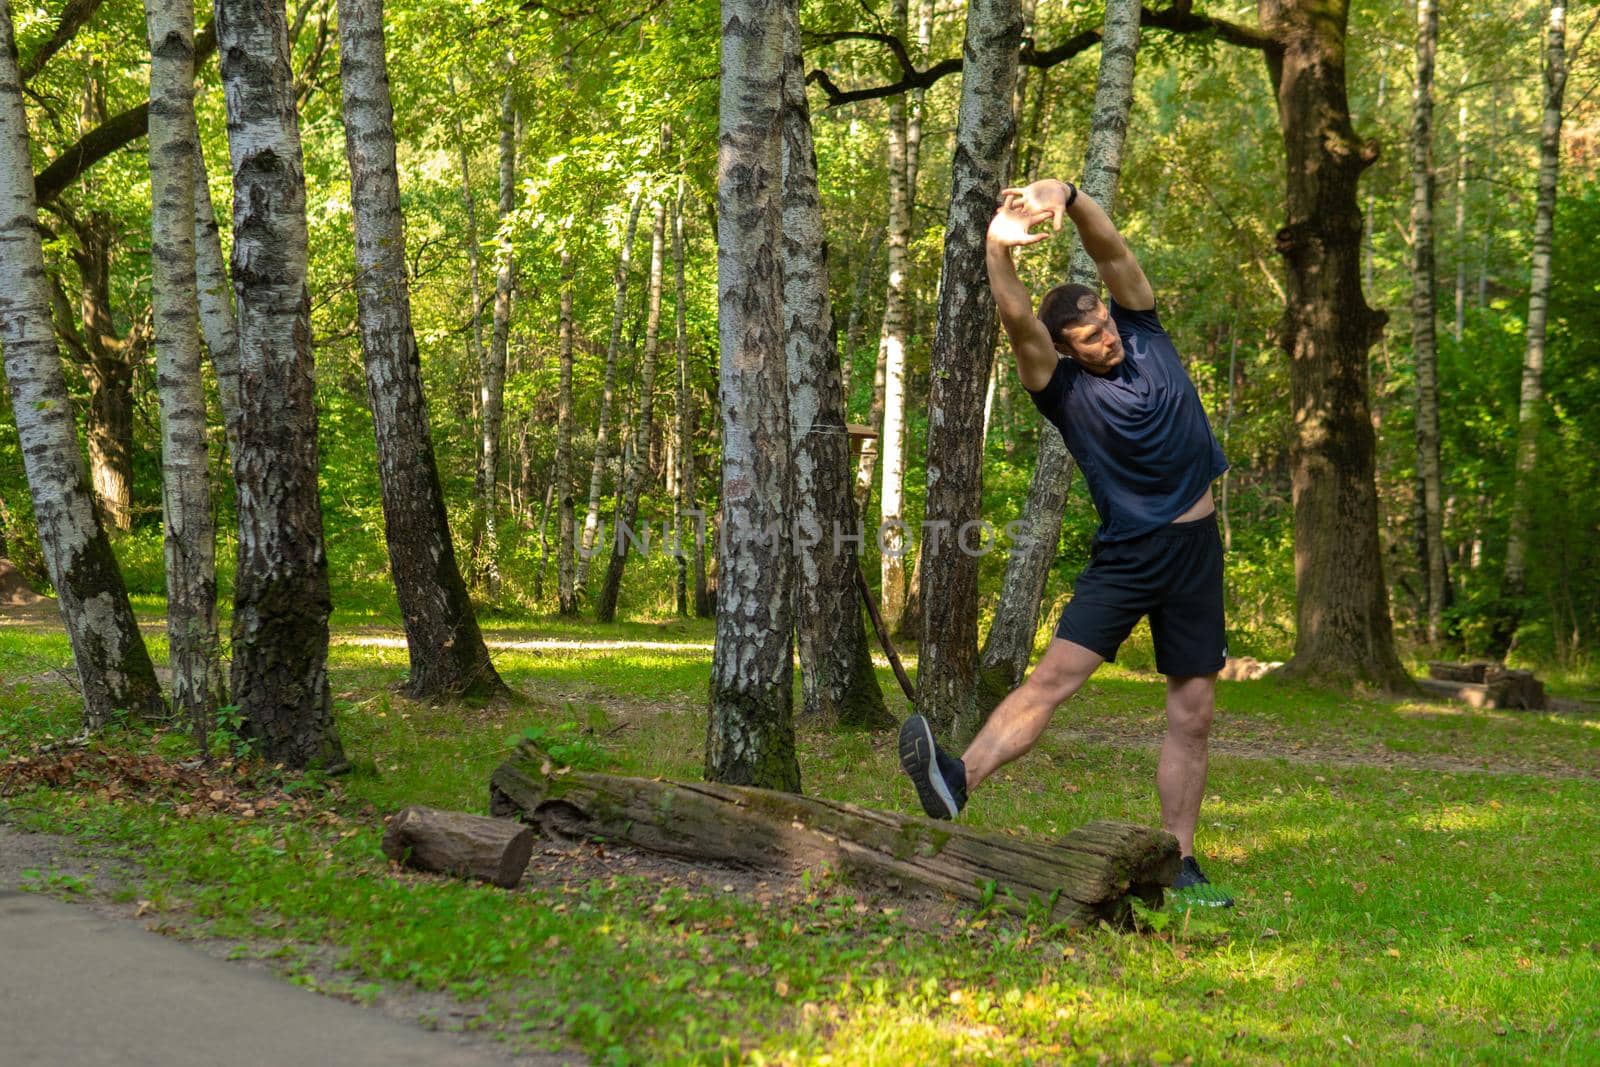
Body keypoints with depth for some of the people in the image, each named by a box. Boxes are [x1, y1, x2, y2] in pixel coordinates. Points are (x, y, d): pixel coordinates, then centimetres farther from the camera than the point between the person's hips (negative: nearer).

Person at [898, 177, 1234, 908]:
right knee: (1055, 674, -20)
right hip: (1123, 554, -2)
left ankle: (1178, 866, 9)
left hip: (1196, 552, 3)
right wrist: (998, 252, -40)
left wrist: (1068, 197, -26)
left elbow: (1114, 253, -11)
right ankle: (957, 780, -36)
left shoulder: (1148, 340, 2)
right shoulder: (1064, 389, -6)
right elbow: (1017, 322, -24)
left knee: (1192, 714, 3)